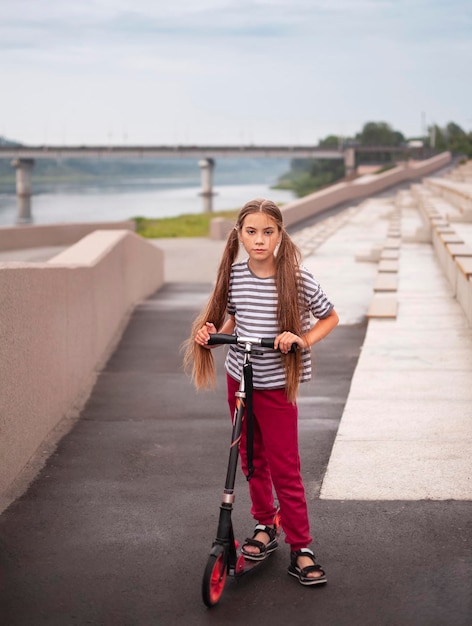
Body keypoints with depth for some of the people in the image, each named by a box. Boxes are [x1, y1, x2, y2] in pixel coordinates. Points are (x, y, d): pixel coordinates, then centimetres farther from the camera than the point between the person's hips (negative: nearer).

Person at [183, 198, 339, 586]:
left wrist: (303, 340, -19)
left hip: (277, 385, -4)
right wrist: (212, 332, -8)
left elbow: (330, 318, -2)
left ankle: (301, 550, 8)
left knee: (284, 468, -2)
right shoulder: (233, 274, -4)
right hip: (239, 379, 4)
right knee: (252, 460, 16)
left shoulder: (298, 279, -16)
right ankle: (265, 527, 35)